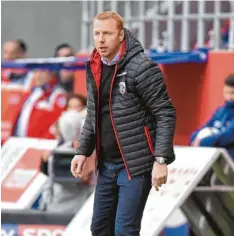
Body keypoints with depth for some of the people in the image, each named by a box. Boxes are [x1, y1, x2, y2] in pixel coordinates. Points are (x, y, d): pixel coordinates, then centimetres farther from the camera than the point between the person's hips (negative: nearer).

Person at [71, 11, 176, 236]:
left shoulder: (141, 68, -14)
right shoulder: (94, 69, 8)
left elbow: (165, 114, -13)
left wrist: (161, 159, -19)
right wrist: (82, 151, 10)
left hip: (135, 165, -8)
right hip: (106, 165, 8)